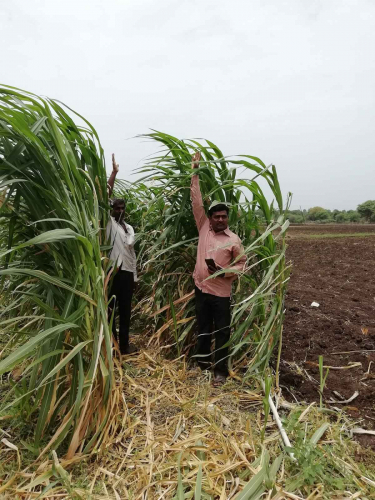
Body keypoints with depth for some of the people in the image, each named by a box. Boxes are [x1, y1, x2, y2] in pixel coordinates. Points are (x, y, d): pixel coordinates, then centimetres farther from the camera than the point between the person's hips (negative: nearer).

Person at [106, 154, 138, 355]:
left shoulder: (130, 228, 17)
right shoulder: (109, 223, 0)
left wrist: (135, 276, 15)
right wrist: (114, 172, -15)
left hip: (127, 273, 6)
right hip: (112, 272, -6)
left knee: (125, 310, 11)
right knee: (110, 309, 2)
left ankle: (124, 344, 23)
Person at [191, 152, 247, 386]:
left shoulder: (234, 240, -7)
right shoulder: (204, 228, 0)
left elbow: (242, 264, -1)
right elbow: (197, 201, 1)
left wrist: (223, 272, -19)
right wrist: (195, 172, 0)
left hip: (221, 292, -3)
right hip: (201, 288, 3)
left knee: (222, 332, 6)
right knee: (203, 329, 17)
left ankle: (221, 371, 19)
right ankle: (202, 363, 34)